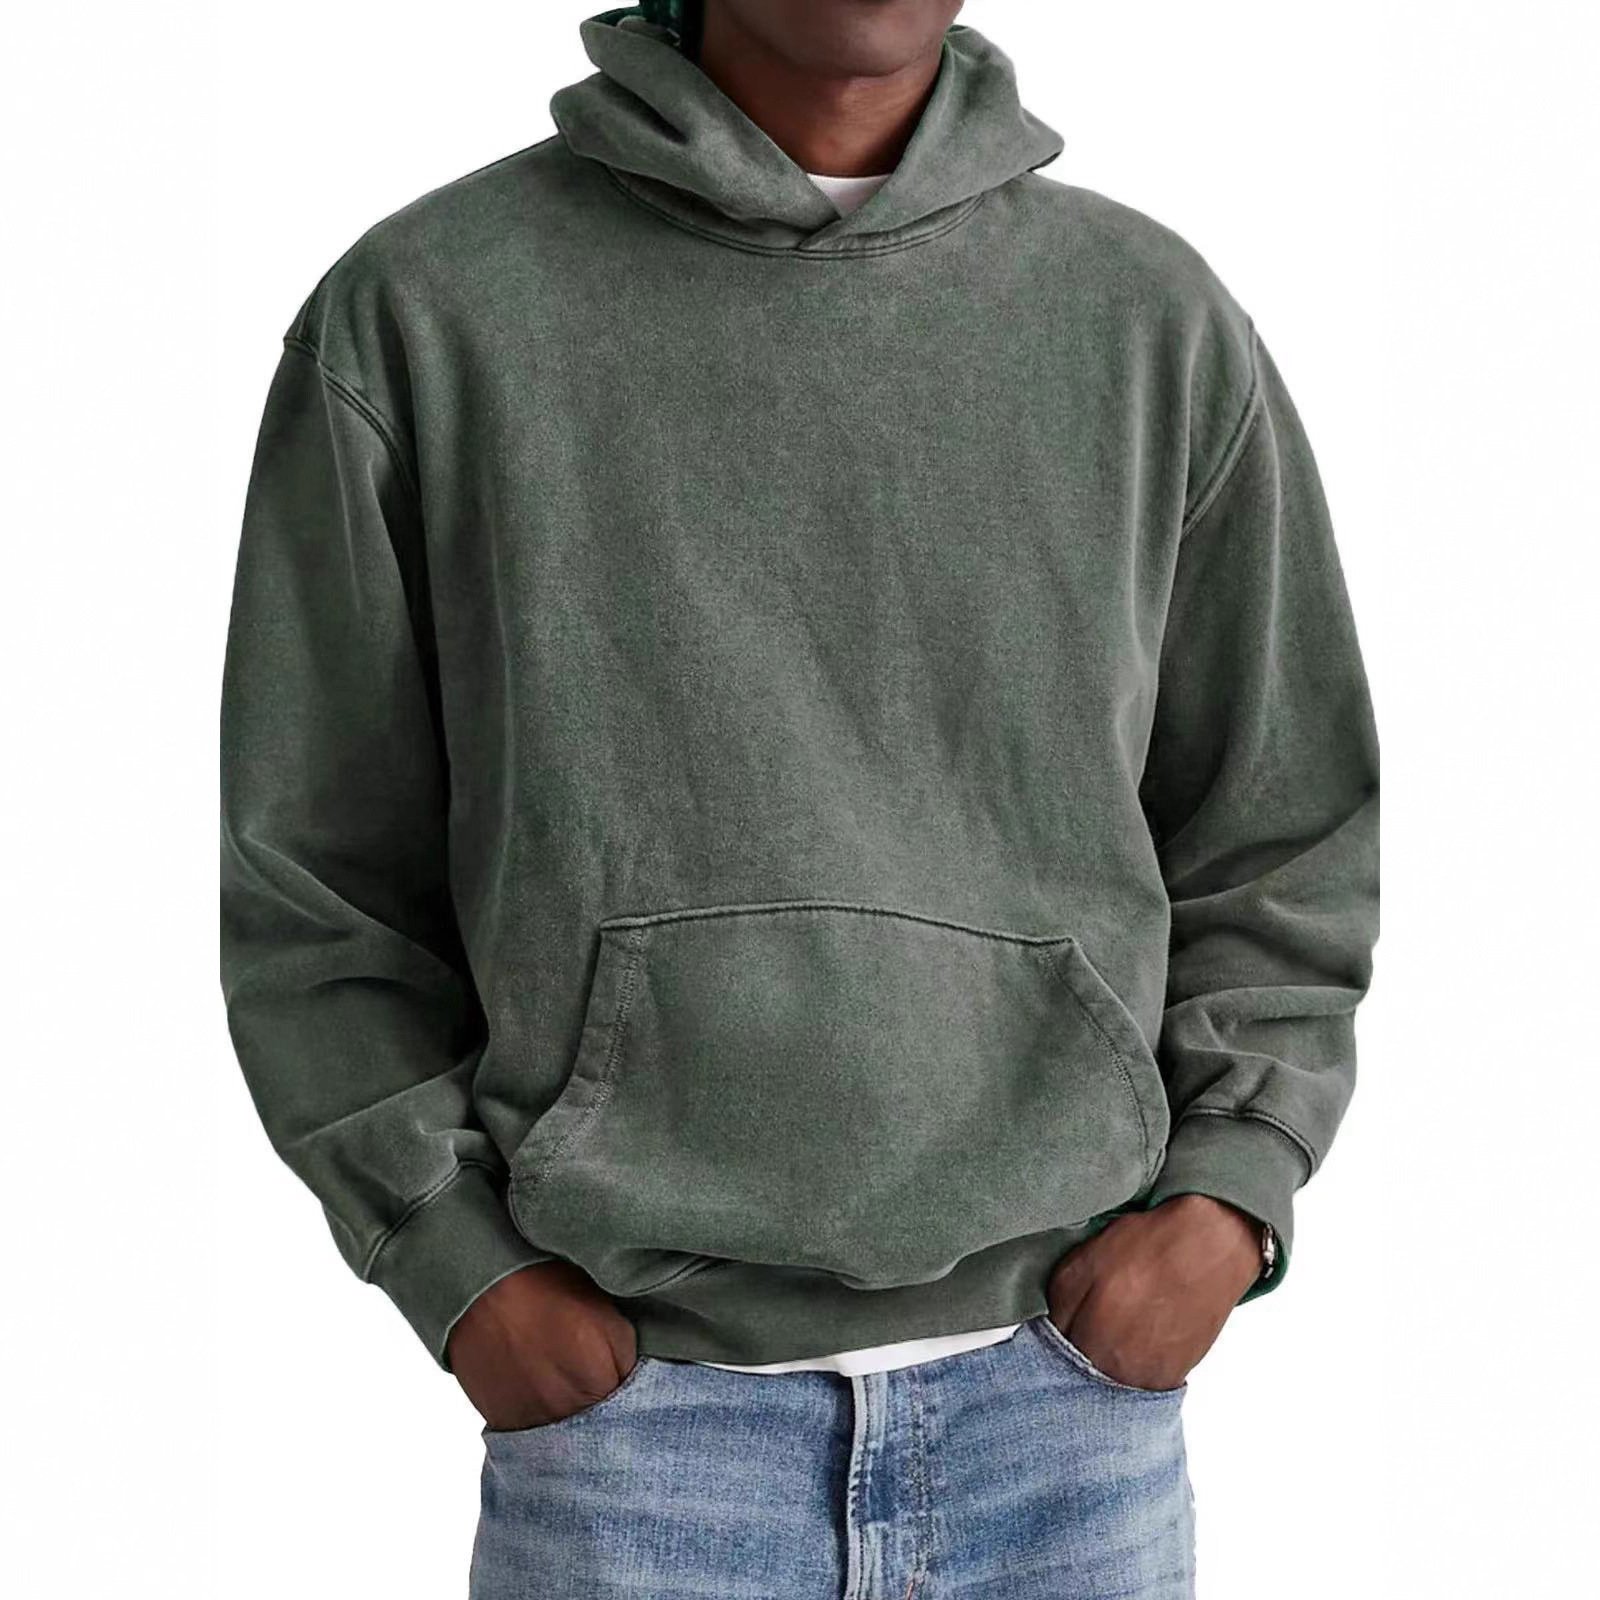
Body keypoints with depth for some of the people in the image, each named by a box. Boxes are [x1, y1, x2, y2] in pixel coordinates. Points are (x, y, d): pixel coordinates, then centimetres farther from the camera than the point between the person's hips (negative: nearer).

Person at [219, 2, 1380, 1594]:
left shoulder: (1157, 318, 4)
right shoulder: (422, 310, -2)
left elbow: (1287, 832, 11)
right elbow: (310, 867, 3)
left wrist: (1234, 1188, -1)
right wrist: (454, 1257, -4)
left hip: (1073, 1382, 2)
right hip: (627, 1389, -1)